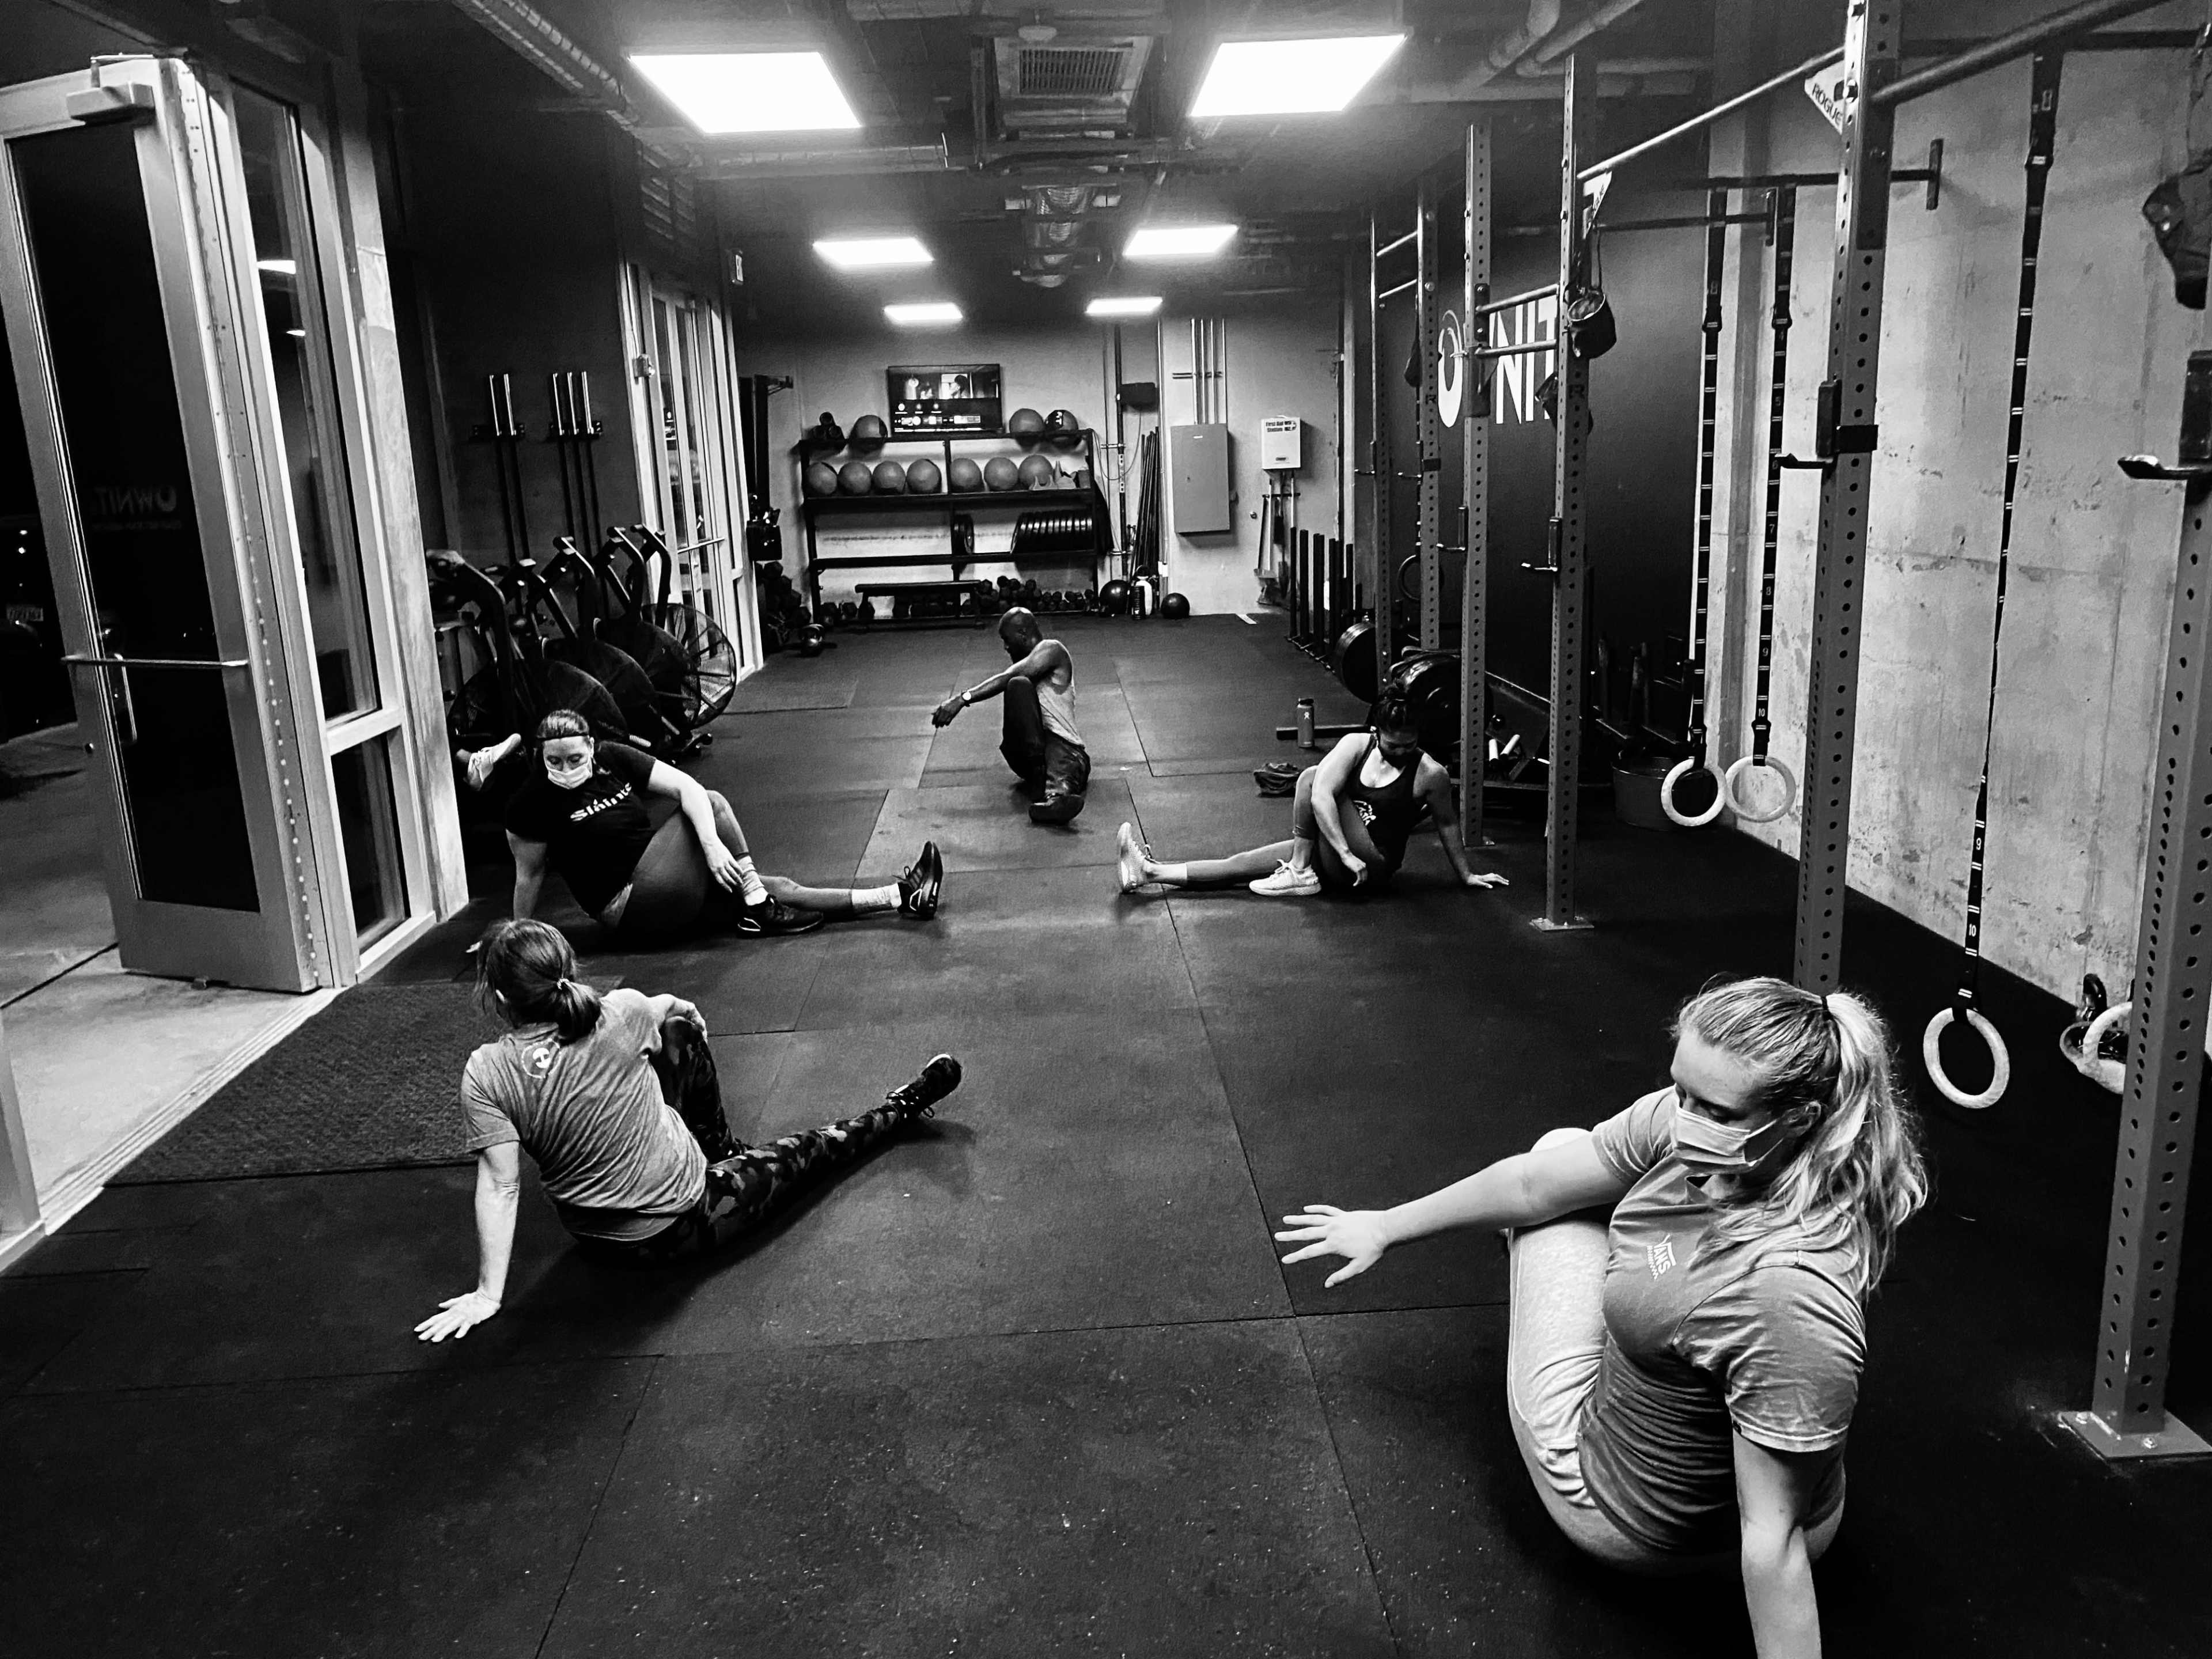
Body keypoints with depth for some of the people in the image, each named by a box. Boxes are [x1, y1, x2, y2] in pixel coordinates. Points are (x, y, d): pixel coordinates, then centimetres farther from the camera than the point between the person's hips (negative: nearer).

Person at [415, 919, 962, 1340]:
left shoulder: (485, 1075, -20)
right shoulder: (619, 1016, -20)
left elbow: (499, 1187, -20)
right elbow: (677, 1009, 4)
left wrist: (488, 1294, -13)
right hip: (685, 1221, -3)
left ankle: (719, 1149, 39)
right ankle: (899, 1112, 42)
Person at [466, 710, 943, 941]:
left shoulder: (614, 759, -2)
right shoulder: (532, 803, -14)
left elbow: (684, 786, -10)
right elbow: (529, 874, -4)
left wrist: (711, 844, -25)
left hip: (668, 889, 6)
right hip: (633, 909, -6)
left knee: (778, 890, -2)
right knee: (714, 803, -17)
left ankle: (901, 898, -2)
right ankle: (756, 910, -10)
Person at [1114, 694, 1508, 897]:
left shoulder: (1431, 775, -11)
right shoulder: (1355, 745, -4)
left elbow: (1447, 824, 5)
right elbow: (1322, 796, -17)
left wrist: (1466, 875, 13)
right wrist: (1346, 854, -26)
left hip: (1372, 864, -5)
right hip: (1333, 851, 5)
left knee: (1310, 777, -22)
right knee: (1239, 864, -4)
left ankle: (1300, 873, -18)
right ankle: (1151, 871, -7)